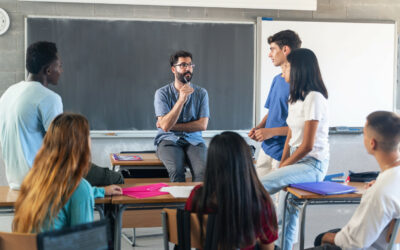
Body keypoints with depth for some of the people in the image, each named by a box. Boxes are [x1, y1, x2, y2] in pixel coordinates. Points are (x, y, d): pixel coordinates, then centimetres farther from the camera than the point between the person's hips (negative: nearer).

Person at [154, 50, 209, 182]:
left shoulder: (201, 93, 7)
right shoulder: (162, 93, 0)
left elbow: (202, 125, -2)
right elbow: (165, 126, -12)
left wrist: (172, 126, -6)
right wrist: (181, 99, -20)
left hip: (194, 140, 2)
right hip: (169, 140, -2)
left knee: (203, 170, -29)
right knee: (176, 170, -33)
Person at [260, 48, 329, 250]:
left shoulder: (314, 98, -15)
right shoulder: (295, 97, 14)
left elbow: (307, 145, -18)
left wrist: (283, 166, -9)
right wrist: (282, 165, 2)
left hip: (313, 164, -9)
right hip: (298, 161, 9)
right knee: (285, 216, 7)